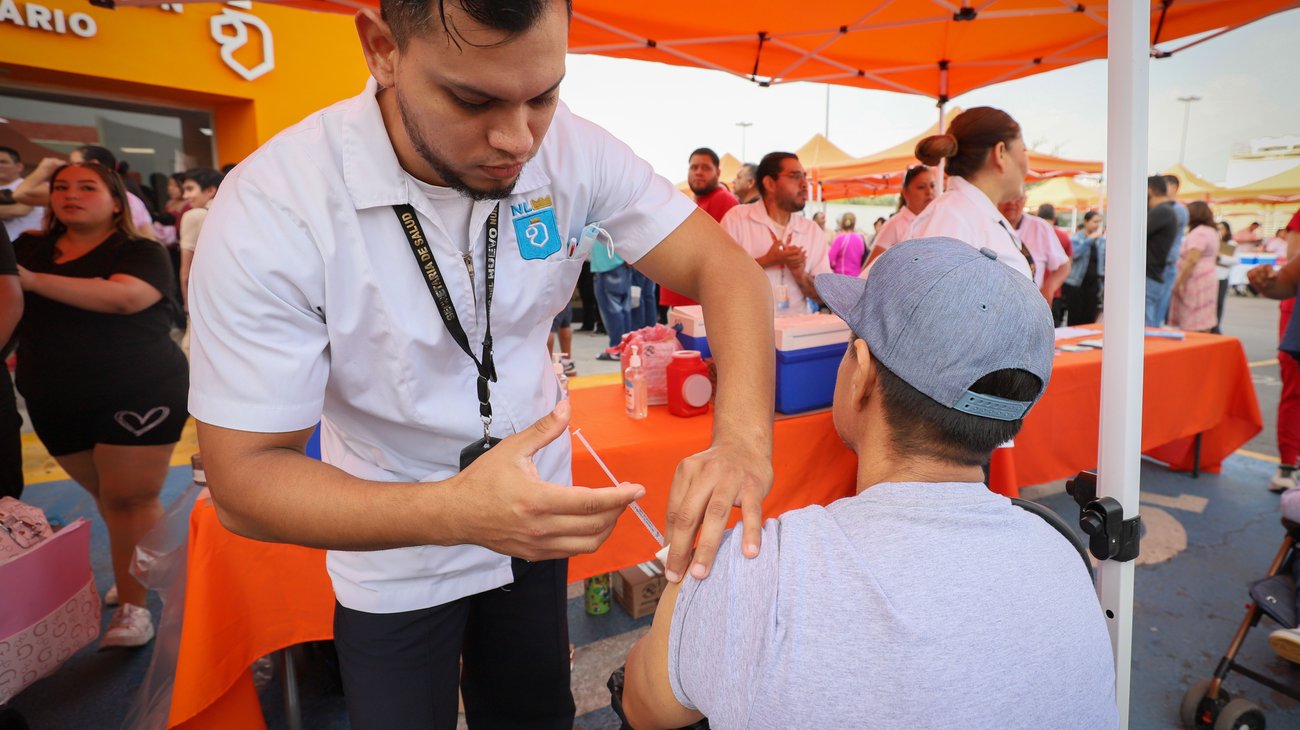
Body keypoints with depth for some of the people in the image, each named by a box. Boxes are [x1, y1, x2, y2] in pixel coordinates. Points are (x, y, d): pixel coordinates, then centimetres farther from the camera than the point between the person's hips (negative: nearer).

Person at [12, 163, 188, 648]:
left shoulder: (142, 253, -6)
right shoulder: (28, 248, 13)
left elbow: (124, 297, -25)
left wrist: (33, 280, -28)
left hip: (139, 396, -6)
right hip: (56, 403, 6)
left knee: (129, 498, -6)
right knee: (107, 496, 14)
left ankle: (134, 605, 2)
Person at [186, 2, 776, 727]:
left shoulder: (574, 150, -18)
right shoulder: (271, 210, -28)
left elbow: (722, 264, -19)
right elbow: (243, 478, -26)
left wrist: (743, 438, -38)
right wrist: (454, 511, -43)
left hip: (538, 510, 4)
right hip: (396, 555, -3)